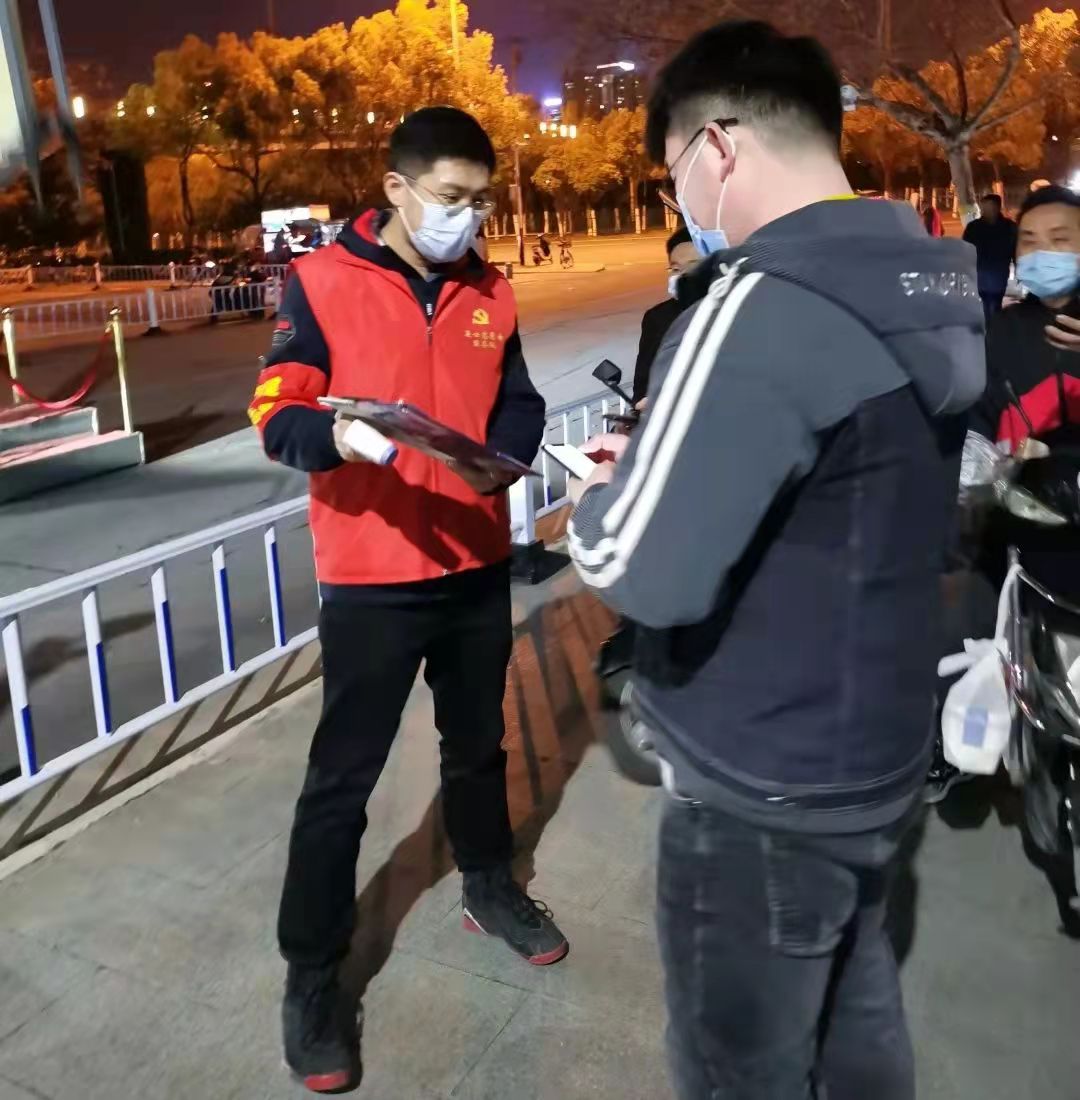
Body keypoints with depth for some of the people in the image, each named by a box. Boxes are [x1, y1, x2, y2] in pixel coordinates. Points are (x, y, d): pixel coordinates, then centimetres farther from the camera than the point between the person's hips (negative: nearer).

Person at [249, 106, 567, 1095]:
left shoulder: (490, 292, 6)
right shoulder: (322, 281, -7)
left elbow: (518, 402, 11)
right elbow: (277, 415, -12)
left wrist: (507, 449, -11)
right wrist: (336, 434, -34)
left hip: (477, 564, 5)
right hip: (372, 576, -4)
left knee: (478, 745, 21)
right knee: (342, 777, 3)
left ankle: (490, 890, 45)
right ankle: (312, 976, 19)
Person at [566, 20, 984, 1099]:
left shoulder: (760, 309, -25)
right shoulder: (931, 287, 3)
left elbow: (642, 573, -29)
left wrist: (599, 497, -7)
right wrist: (661, 458, 6)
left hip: (761, 797, -8)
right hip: (880, 758, 9)